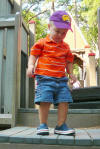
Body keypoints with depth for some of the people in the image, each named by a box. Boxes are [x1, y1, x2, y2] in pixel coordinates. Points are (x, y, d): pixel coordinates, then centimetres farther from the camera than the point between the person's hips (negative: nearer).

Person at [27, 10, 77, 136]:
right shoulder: (42, 43, 5)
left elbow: (68, 61, 23)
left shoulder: (66, 47, 16)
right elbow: (33, 55, 4)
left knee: (64, 101, -1)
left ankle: (61, 125, 11)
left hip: (61, 79, 4)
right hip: (44, 78, -4)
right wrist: (31, 66, -14)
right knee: (45, 101, -10)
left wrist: (70, 73, 11)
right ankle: (43, 125, 5)